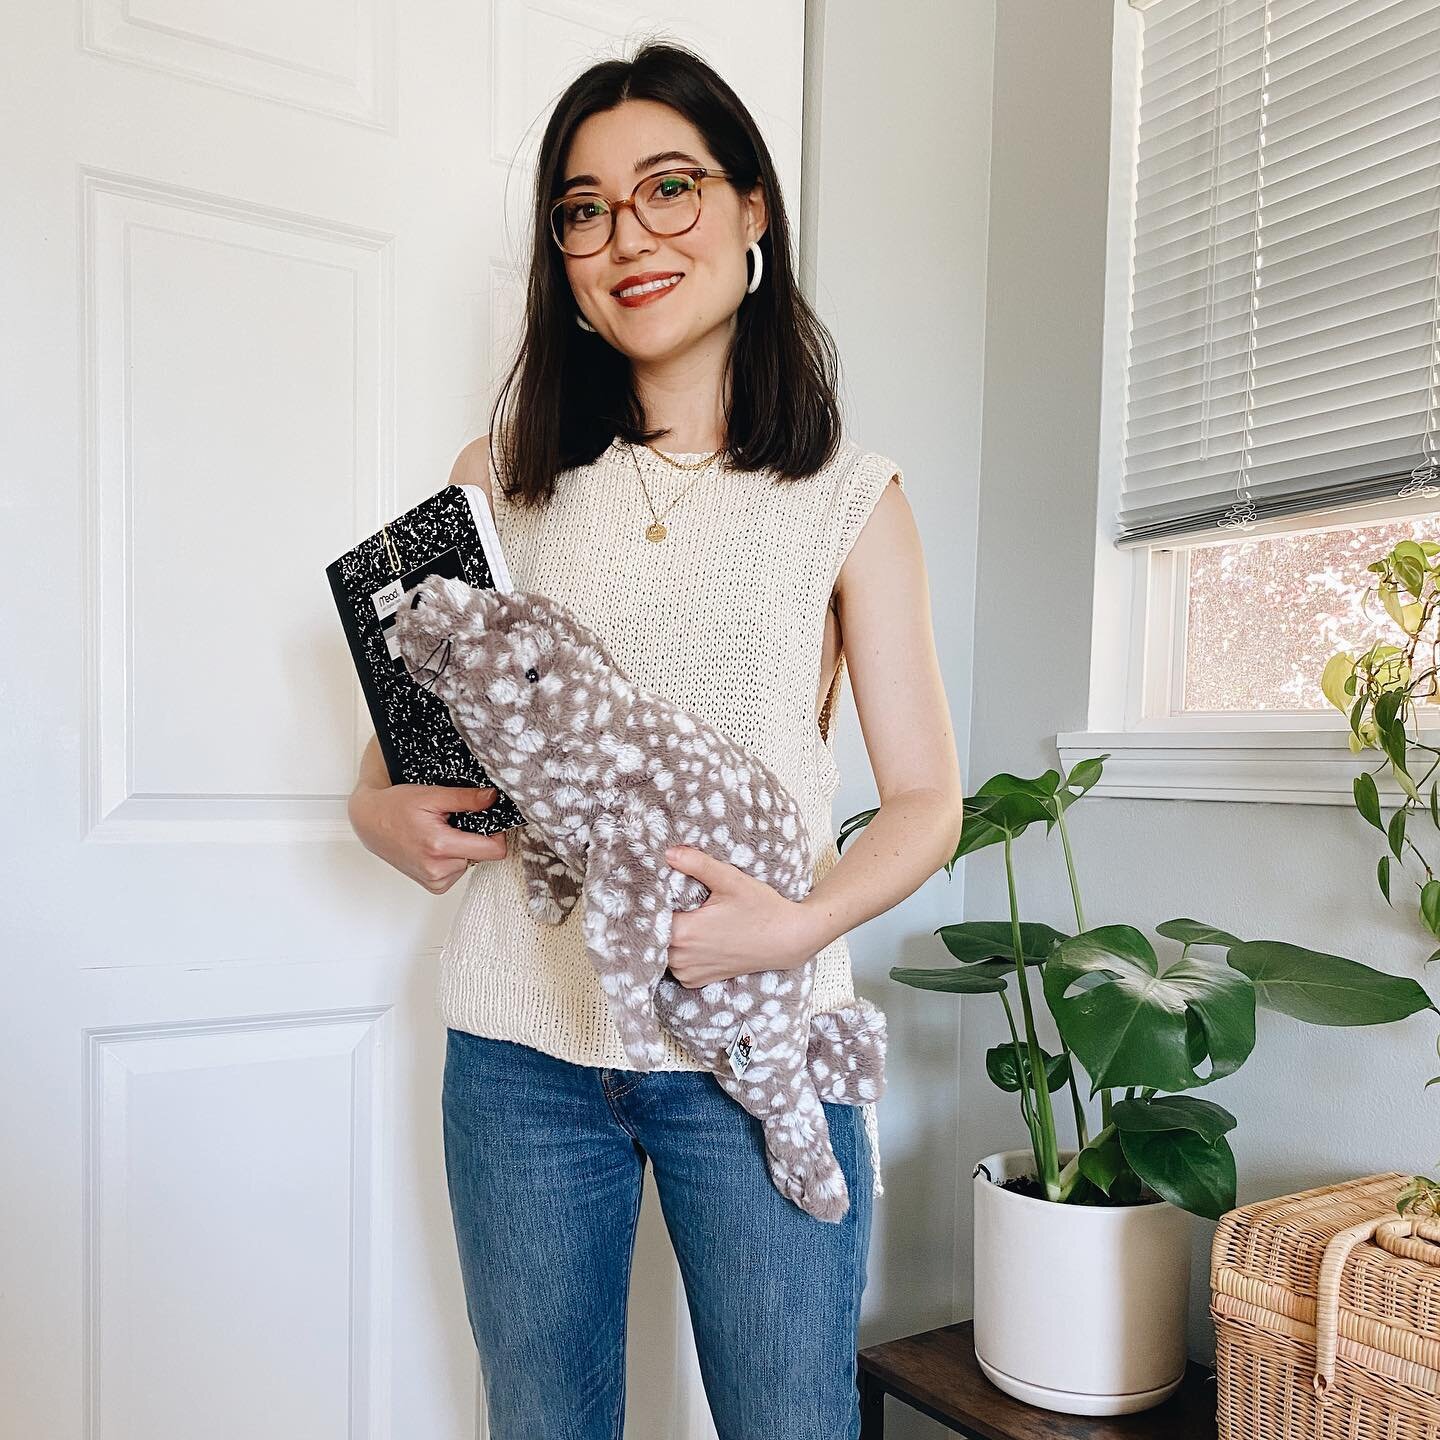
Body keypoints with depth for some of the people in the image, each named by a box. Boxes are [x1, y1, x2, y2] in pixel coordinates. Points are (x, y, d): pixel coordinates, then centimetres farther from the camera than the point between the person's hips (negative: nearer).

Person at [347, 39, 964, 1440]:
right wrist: (380, 809, -9)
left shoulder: (850, 495, 1)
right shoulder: (503, 477, 6)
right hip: (522, 1036, 2)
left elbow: (925, 798, 0)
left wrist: (798, 924, -18)